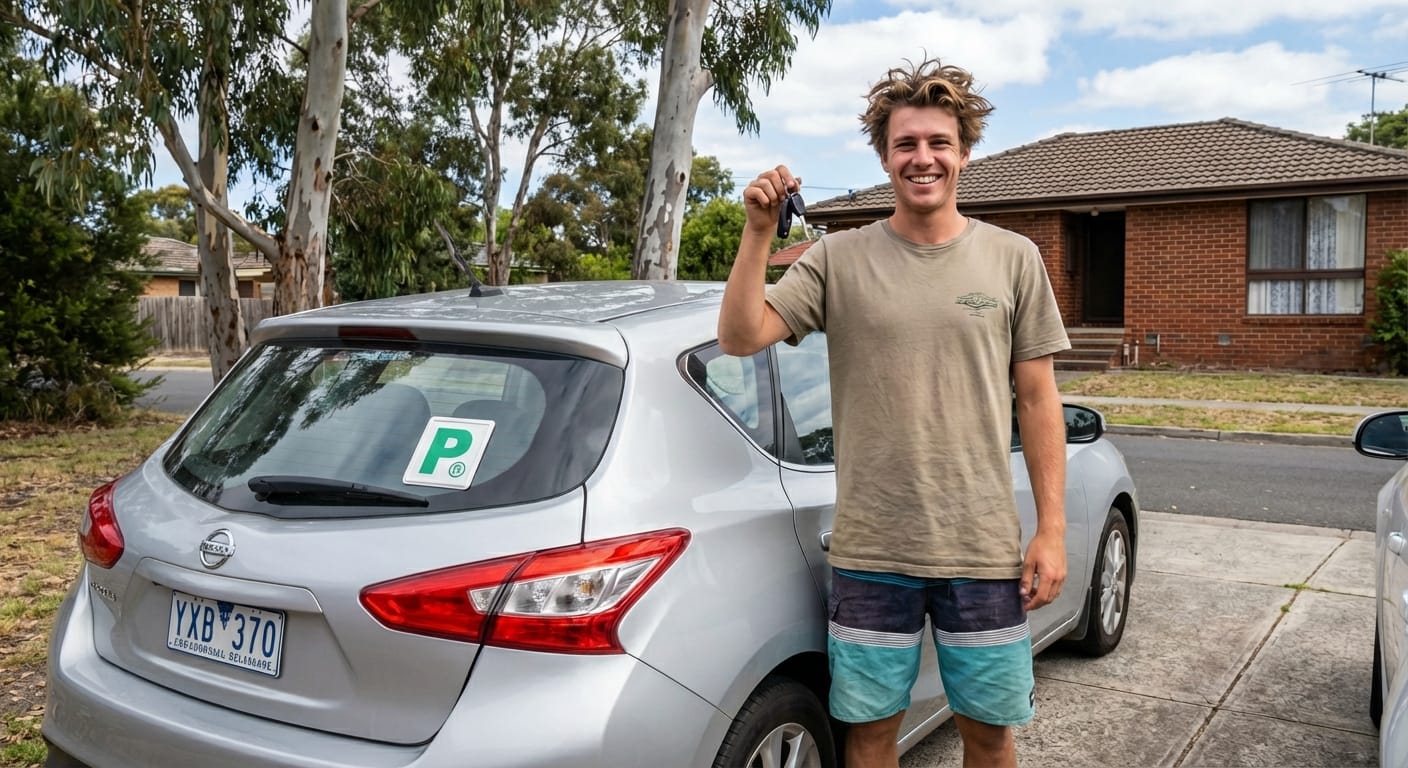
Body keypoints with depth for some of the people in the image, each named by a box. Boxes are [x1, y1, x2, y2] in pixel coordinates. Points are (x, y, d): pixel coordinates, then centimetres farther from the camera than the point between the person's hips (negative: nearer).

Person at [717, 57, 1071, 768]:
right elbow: (739, 337, -9)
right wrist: (759, 231, -18)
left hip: (984, 550, 1)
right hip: (870, 551, 0)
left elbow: (1038, 401, 4)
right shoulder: (838, 260, 0)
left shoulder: (1013, 259, 3)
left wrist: (1052, 529, 0)